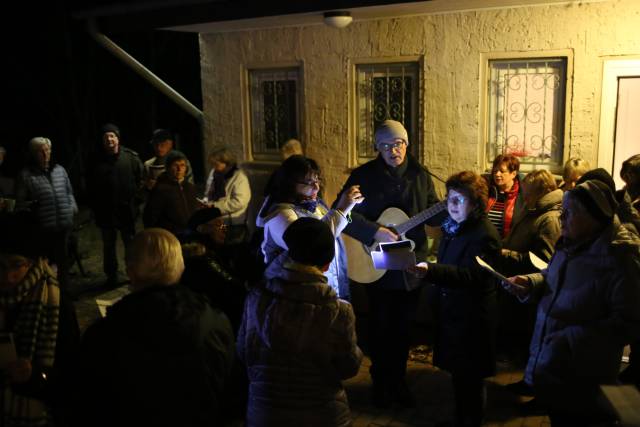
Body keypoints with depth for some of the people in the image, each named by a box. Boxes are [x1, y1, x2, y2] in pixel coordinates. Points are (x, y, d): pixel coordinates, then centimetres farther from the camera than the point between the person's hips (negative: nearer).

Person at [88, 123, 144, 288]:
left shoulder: (131, 157, -5)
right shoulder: (97, 161, 0)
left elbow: (140, 180, -3)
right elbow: (91, 187, 5)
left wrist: (136, 201, -8)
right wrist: (95, 207, 0)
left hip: (127, 211, -2)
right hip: (105, 212, 2)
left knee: (131, 244, 9)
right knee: (108, 245, 13)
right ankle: (111, 277, 25)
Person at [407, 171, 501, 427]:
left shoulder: (485, 234, -20)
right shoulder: (453, 226, 8)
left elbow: (470, 275, -33)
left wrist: (429, 271, -45)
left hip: (471, 318, -8)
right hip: (450, 312, 8)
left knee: (470, 379, 7)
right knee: (457, 372, 19)